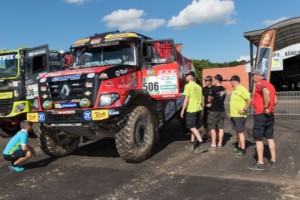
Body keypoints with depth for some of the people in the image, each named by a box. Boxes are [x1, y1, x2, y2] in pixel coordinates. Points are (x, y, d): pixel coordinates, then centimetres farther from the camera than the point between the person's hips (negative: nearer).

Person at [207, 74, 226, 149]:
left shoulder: (214, 89, -15)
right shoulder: (224, 89, 4)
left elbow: (209, 98, 0)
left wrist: (210, 102, 20)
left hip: (214, 111, -6)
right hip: (222, 110, 6)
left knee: (212, 127, 3)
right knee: (221, 127, 9)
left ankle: (214, 144, 4)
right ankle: (220, 143, 14)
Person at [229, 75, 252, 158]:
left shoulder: (242, 89, -15)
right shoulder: (235, 90, 16)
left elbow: (250, 99, -24)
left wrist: (245, 110, -22)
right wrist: (231, 112, 18)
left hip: (239, 115, -9)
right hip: (234, 115, 9)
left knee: (241, 132, -6)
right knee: (238, 132, 15)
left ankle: (243, 150, 0)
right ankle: (239, 147, 25)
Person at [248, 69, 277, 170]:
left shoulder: (259, 84, -11)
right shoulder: (270, 85, 15)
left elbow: (266, 93, -31)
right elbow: (275, 101, 14)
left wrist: (265, 107, -24)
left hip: (261, 114, -9)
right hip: (270, 114, 9)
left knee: (258, 138, -3)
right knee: (270, 137, 16)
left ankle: (260, 163, 0)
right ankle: (273, 160, 21)